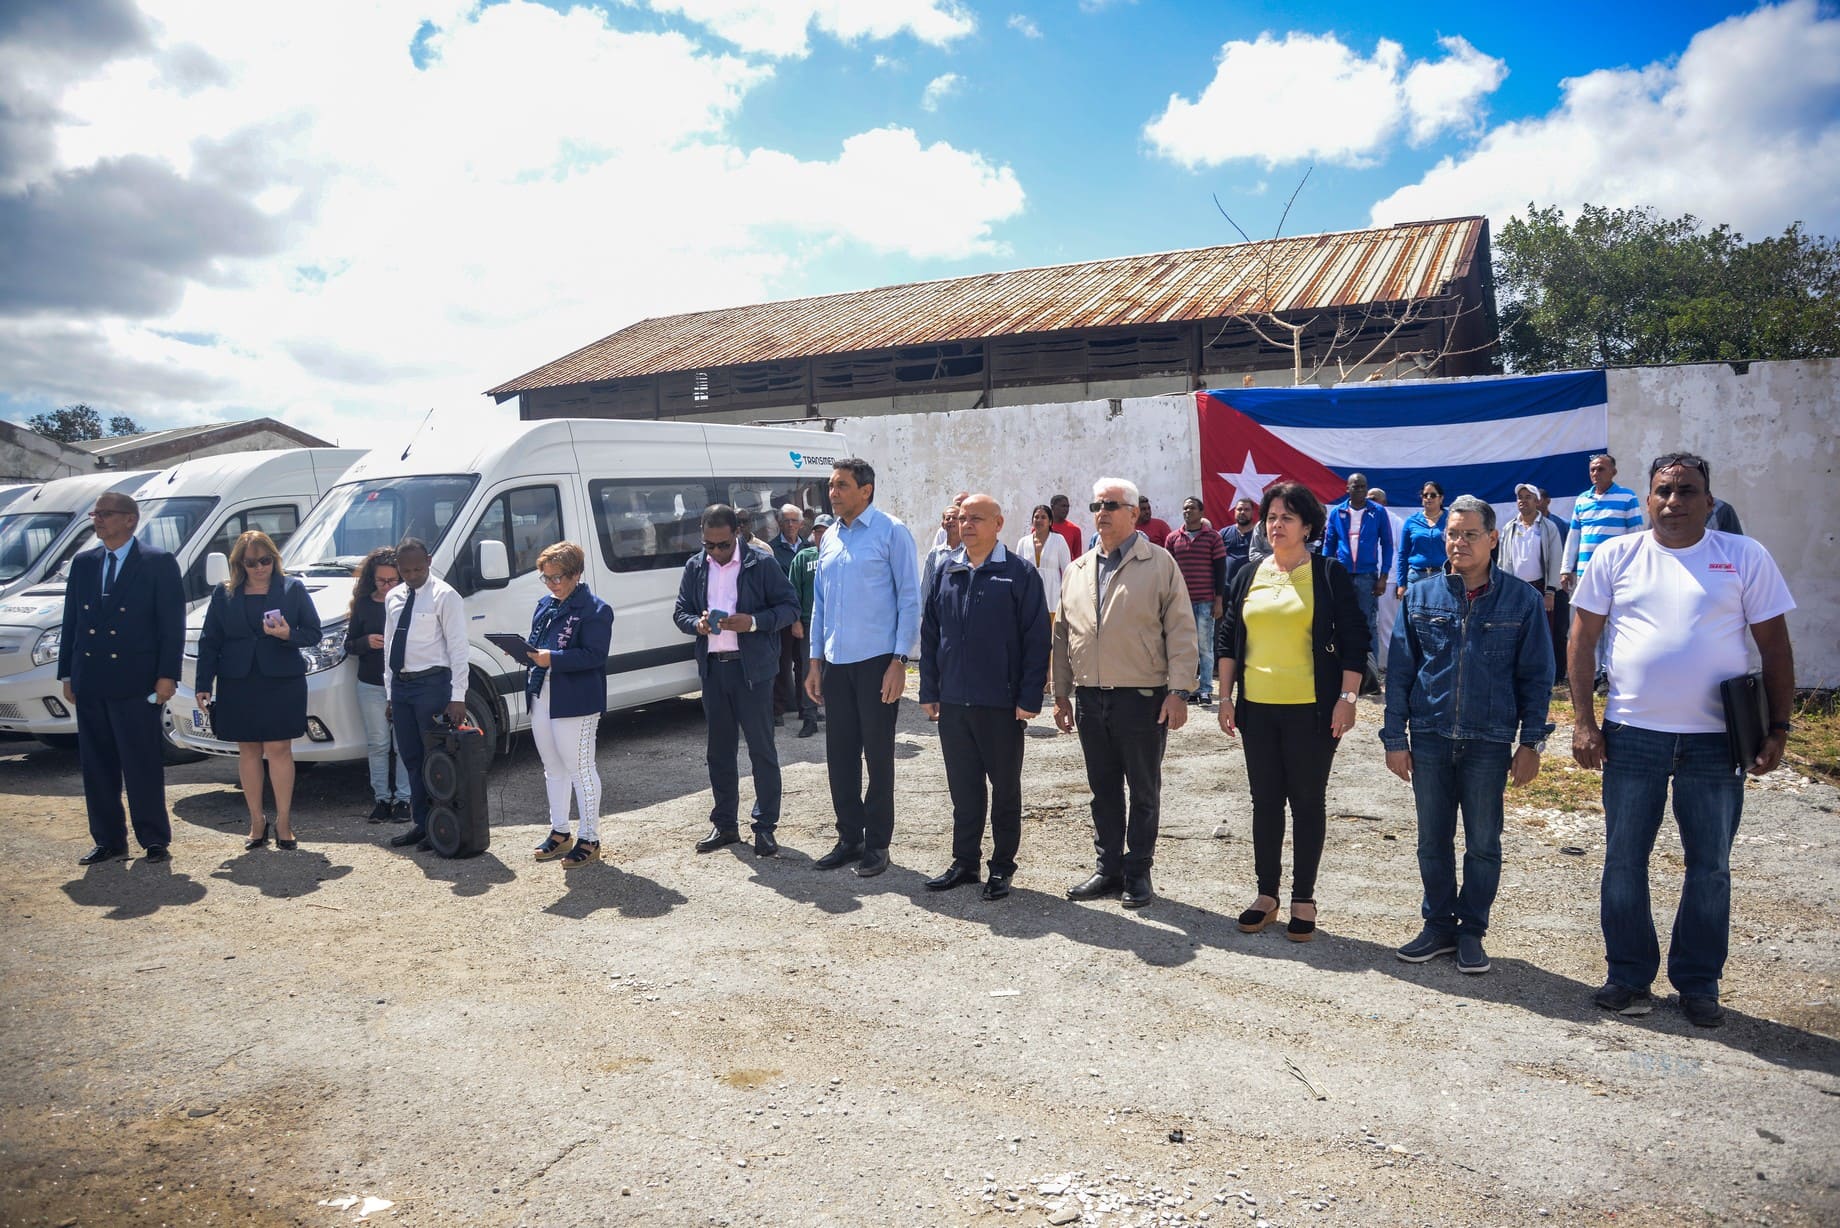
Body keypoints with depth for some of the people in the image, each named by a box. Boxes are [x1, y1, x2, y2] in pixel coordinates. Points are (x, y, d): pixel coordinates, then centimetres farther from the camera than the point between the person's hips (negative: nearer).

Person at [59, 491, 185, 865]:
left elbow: (172, 623, -7)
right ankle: (108, 841, 20)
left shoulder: (158, 563, -3)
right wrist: (67, 674, 10)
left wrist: (167, 676, -13)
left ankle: (154, 839, 9)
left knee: (143, 765, -1)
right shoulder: (82, 563, 13)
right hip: (89, 683, 6)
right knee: (96, 766, 10)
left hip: (135, 683, -6)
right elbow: (70, 621, 15)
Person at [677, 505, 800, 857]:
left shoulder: (761, 564, -4)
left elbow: (790, 607, -4)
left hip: (752, 668, -5)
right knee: (719, 750, 12)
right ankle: (724, 824, 23)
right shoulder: (695, 567, 10)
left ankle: (765, 826, 9)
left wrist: (754, 622, -20)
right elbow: (680, 612, 14)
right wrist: (697, 624, -9)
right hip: (713, 668, 5)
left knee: (761, 749, 0)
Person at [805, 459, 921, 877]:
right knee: (839, 754, 10)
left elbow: (909, 599, -8)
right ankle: (849, 838, 23)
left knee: (878, 754, 3)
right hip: (836, 662, 6)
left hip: (876, 662, -6)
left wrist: (900, 661, -14)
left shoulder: (891, 532, -5)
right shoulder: (829, 538, 13)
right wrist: (815, 661, 14)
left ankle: (877, 843, 15)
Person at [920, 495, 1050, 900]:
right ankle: (964, 862, 25)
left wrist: (1029, 698, -12)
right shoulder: (946, 572, 9)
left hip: (1001, 704, -4)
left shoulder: (1020, 573, -5)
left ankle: (1002, 867, 20)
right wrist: (929, 691, 7)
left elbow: (1036, 638, -8)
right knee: (963, 787, 13)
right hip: (953, 701, 4)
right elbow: (929, 634, 12)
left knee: (1005, 787, 9)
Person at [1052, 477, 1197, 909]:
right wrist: (1061, 692, 13)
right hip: (1090, 699, 5)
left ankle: (1138, 873, 18)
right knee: (1103, 790, 12)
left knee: (1144, 792, 6)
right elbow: (1063, 635, 16)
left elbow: (1180, 631, -6)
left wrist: (1178, 691, -12)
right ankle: (1109, 869, 23)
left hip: (1143, 697, -5)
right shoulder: (1078, 570, 12)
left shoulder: (1159, 563, -3)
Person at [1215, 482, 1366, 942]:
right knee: (1265, 800, 10)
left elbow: (1354, 639, -4)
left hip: (1311, 709, -4)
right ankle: (1266, 894, 22)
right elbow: (1227, 637, 12)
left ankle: (1304, 900, 16)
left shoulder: (1330, 574, -3)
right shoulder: (1249, 576, 9)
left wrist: (1346, 699, -11)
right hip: (1257, 708, 4)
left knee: (1308, 801, 5)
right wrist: (1225, 696, 7)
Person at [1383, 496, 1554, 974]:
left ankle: (1471, 931, 23)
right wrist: (1396, 737, 1)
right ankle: (1438, 926, 25)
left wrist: (1530, 742, -2)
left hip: (1489, 742, -1)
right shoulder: (1420, 596, 3)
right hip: (1430, 738, 2)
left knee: (1484, 844, 8)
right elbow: (1399, 670, 4)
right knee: (1432, 841, 10)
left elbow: (1535, 677, 3)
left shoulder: (1521, 601, -1)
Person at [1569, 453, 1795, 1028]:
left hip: (1716, 741, 0)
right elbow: (1582, 640, 3)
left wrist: (1778, 729, -2)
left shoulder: (1745, 557, 2)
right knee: (1624, 862, 7)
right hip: (1631, 736, 0)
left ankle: (1699, 983, 25)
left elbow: (1775, 645, 4)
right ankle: (1629, 976, 22)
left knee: (1710, 866, 9)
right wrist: (1583, 722, -3)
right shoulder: (1616, 556, 2)